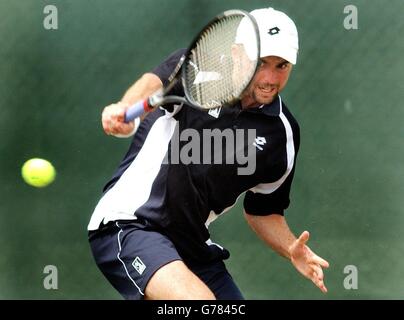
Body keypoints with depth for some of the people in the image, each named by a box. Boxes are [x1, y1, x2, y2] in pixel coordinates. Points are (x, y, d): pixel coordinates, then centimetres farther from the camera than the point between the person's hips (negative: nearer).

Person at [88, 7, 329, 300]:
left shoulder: (282, 135, 4)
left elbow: (263, 210, 17)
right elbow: (155, 82, -30)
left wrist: (292, 249, -2)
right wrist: (127, 109, -53)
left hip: (193, 246, 7)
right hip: (127, 224, -7)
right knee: (200, 302, -30)